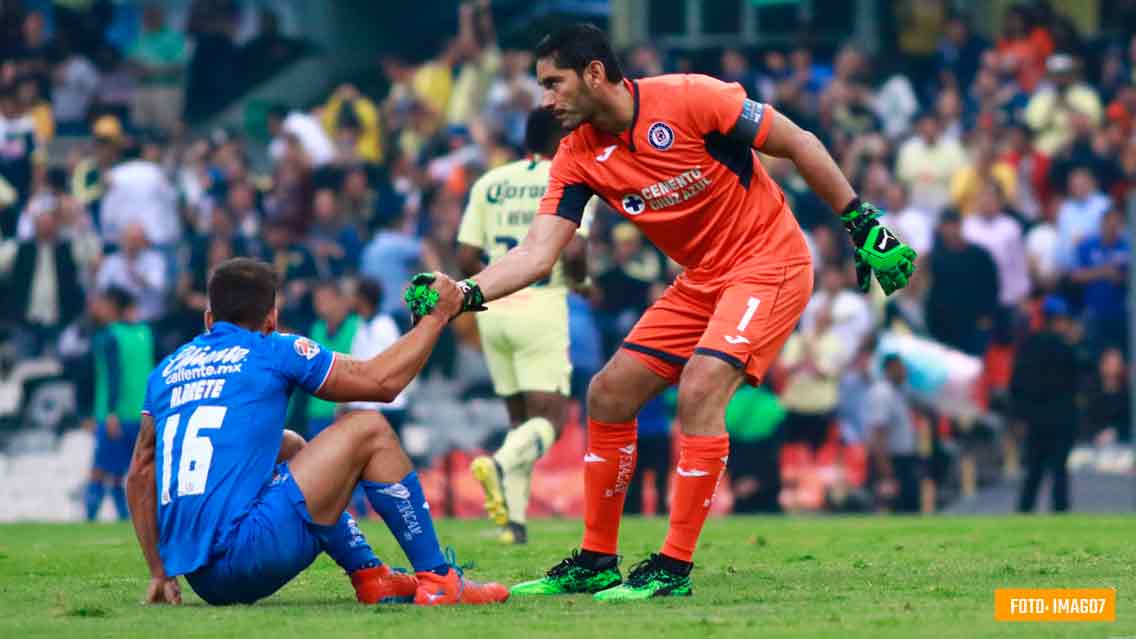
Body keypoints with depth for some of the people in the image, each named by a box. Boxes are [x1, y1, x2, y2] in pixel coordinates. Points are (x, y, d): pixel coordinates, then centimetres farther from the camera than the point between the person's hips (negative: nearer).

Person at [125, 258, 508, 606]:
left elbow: (140, 473, 22)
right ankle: (439, 581, 10)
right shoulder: (275, 351, 4)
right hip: (244, 555, -7)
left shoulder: (165, 371, 20)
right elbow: (383, 381, 9)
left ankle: (371, 577, 27)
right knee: (368, 430, 8)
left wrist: (159, 574, 25)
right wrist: (438, 315, 22)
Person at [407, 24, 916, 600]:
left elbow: (799, 144, -12)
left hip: (769, 265, -7)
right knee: (609, 395, 3)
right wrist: (463, 294, -25)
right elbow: (536, 255, -8)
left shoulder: (690, 99, -21)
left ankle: (673, 570, -17)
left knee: (699, 390, -24)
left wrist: (864, 225, -10)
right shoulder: (578, 158, -4)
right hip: (701, 281, 7)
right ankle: (596, 563, 14)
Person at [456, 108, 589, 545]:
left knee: (519, 417, 16)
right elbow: (574, 251, -16)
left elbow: (466, 259, 4)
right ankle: (499, 463, -33)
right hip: (541, 308, -5)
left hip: (494, 310, 5)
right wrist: (581, 279, 5)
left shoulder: (488, 184, 10)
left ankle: (513, 519, 5)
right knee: (549, 420, -3)